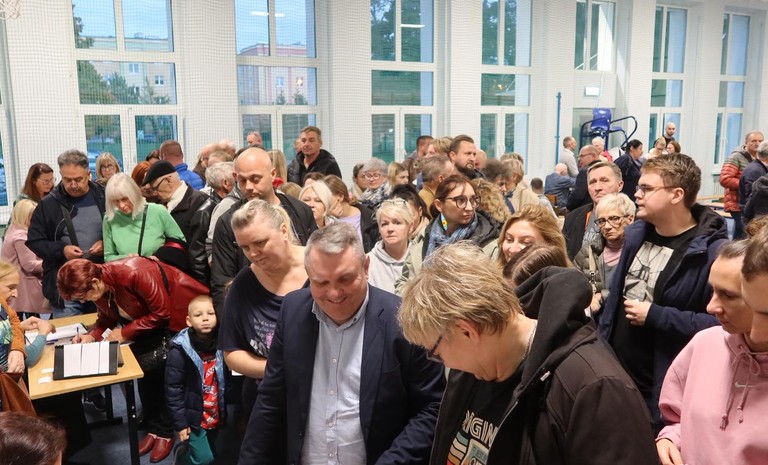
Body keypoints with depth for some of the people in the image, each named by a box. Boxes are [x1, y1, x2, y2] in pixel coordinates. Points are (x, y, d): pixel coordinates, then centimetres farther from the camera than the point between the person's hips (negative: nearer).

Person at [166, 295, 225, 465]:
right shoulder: (180, 350, -18)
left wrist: (224, 412, 5)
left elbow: (224, 382, 6)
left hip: (214, 415, 5)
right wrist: (180, 423, -13)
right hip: (193, 415, -5)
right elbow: (173, 389, -14)